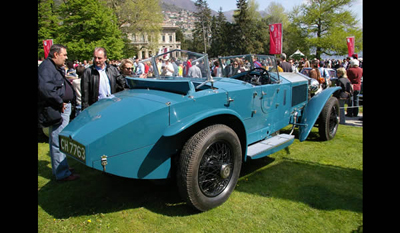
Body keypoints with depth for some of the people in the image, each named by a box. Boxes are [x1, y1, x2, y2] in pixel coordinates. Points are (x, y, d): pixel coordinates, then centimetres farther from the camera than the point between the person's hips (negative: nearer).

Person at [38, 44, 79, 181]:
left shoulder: (54, 67, 18)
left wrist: (68, 102, 8)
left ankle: (61, 167, 34)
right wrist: (60, 102, -21)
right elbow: (45, 87, -29)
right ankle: (62, 174, 5)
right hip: (56, 111, -11)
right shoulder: (46, 67, -15)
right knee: (58, 143, -3)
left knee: (59, 142, 20)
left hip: (63, 109, 11)